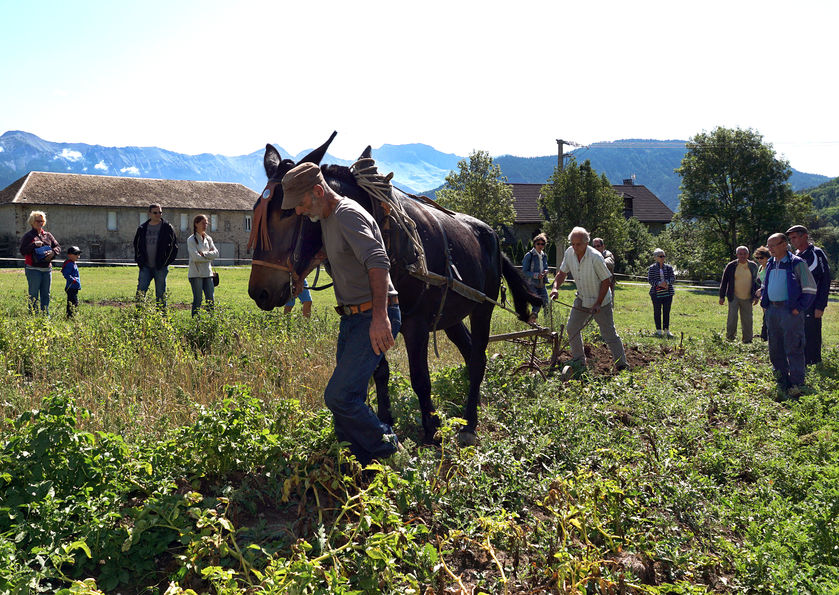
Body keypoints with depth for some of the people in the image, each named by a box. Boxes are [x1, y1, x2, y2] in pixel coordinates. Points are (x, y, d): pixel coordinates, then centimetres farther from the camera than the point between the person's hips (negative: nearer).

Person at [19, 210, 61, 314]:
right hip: (33, 269, -5)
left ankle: (45, 314, 17)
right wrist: (34, 245, -21)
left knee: (46, 294, 10)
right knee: (34, 294, -2)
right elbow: (22, 251, -8)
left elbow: (58, 247, 12)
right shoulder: (28, 236, 0)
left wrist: (53, 252, -8)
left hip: (47, 268, 5)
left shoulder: (48, 235, 14)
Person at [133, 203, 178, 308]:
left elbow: (173, 246, 2)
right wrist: (139, 261, 5)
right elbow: (136, 245, 18)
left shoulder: (167, 228, 0)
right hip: (145, 267, 2)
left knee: (161, 295, 4)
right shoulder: (142, 229, 8)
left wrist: (166, 262, -5)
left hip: (160, 268, -2)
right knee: (140, 293, -3)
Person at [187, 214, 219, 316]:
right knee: (198, 300, -4)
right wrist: (209, 257, -5)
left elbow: (216, 253, 2)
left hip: (207, 273, 5)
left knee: (210, 300, 2)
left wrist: (204, 254, -11)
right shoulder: (191, 240, -4)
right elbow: (195, 257, -14)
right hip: (196, 274, -5)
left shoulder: (208, 238, 14)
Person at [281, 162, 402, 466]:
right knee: (347, 399, 10)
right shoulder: (326, 218, 16)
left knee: (339, 396, -16)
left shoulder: (348, 215, -15)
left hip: (374, 319, -10)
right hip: (351, 317, 10)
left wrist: (380, 316, -39)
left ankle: (391, 453, 0)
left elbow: (378, 262, -30)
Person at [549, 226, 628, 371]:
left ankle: (621, 365, 7)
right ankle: (579, 360, 20)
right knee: (571, 328, 6)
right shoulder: (569, 253, -8)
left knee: (609, 334, -4)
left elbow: (606, 281, -18)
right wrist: (555, 286, -15)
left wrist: (598, 304, -20)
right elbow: (562, 272, 5)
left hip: (601, 301, -6)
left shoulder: (595, 257, -25)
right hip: (581, 299, 6)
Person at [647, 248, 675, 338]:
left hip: (668, 293, 2)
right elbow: (649, 280, -4)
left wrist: (666, 282, -17)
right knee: (657, 311, 3)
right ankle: (658, 330, 11)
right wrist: (659, 283, -19)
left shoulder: (669, 267, 9)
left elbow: (673, 278, 3)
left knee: (666, 312, 3)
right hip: (656, 293, -2)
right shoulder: (652, 268, 0)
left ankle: (666, 330, 9)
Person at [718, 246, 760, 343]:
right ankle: (730, 338, 5)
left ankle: (747, 340, 16)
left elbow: (756, 281, 14)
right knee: (732, 318, -9)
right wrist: (722, 297, 1)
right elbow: (724, 282, 3)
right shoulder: (731, 266, -2)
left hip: (747, 298, 2)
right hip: (734, 297, -2)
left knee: (747, 320, 6)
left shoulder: (753, 266, 5)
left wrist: (756, 296, 8)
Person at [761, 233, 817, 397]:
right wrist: (764, 302, 14)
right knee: (775, 349, 12)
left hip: (790, 311, -7)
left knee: (793, 349, -6)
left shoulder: (797, 263, -7)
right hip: (772, 311, 7)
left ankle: (796, 385, -1)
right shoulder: (770, 265, 13)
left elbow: (811, 289, -6)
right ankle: (781, 383, 23)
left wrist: (799, 308, -12)